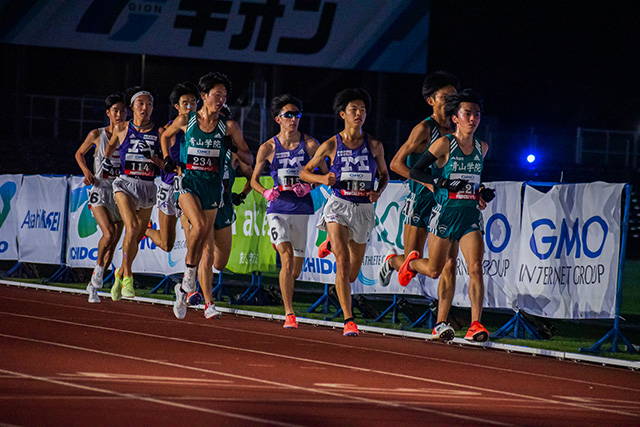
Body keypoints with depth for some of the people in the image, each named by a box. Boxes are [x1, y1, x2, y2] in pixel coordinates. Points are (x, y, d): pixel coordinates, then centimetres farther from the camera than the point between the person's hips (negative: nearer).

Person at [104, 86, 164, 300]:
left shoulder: (159, 132, 4)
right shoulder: (122, 129, 4)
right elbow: (111, 146, 25)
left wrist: (154, 158, -12)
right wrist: (106, 158, 9)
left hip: (147, 187, 2)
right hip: (125, 183, -2)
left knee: (137, 236, 8)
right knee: (132, 227, -24)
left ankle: (120, 274, 32)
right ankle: (127, 277, -17)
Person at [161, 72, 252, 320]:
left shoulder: (228, 127, 2)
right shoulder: (186, 121, 1)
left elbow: (249, 159, 7)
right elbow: (165, 136, 21)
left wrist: (235, 149, -13)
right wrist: (167, 159, 6)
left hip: (212, 185, 2)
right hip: (187, 181, -2)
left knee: (207, 245, 3)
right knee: (199, 225, -28)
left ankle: (185, 289, 18)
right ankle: (189, 276, -9)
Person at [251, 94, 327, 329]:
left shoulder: (310, 144, 1)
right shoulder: (267, 148, 1)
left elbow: (326, 173, 8)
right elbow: (254, 179, 11)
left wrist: (309, 186, -10)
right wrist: (265, 192, -10)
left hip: (301, 208, 2)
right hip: (278, 207, -2)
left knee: (295, 270, 7)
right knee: (287, 258, -18)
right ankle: (289, 314, -14)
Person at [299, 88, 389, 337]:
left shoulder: (374, 146, 3)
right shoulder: (332, 145, -1)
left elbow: (384, 174, 17)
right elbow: (305, 172, 8)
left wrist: (378, 192, -4)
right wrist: (323, 179, -13)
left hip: (364, 209, 3)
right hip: (339, 205, -3)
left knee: (352, 274, 13)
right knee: (343, 263, -21)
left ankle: (332, 243, 48)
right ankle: (349, 321, -20)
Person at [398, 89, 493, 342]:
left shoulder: (482, 148, 9)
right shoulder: (444, 144, -7)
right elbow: (416, 171, -5)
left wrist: (482, 193, 11)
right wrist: (441, 183, -19)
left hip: (471, 215, 3)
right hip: (445, 213, -3)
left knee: (476, 267, -14)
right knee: (434, 271, 8)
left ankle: (475, 325, -17)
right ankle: (410, 263, 44)